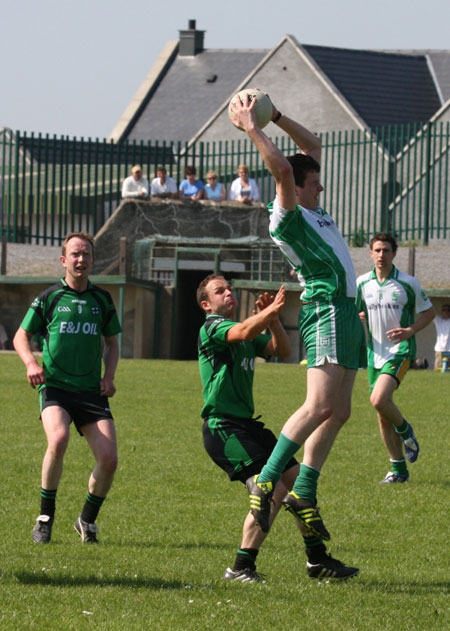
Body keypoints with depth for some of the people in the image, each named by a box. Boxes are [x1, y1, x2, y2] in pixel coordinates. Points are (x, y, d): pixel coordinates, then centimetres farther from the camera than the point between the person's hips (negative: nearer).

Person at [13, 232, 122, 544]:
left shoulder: (102, 299, 12)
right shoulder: (49, 297, 4)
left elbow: (112, 342, 24)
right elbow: (22, 335, 11)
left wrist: (109, 376, 7)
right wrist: (31, 363, -8)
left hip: (91, 390, 3)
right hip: (55, 387, -3)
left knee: (109, 458, -10)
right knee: (58, 440, -30)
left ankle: (87, 520, 15)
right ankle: (46, 516, -12)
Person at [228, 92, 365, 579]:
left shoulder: (311, 210, 19)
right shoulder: (286, 216, -6)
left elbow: (313, 145, 27)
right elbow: (283, 168, -23)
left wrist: (275, 117, 18)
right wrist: (250, 128, -18)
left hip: (344, 311, 10)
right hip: (326, 307, -10)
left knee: (337, 412, 6)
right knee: (319, 405, -19)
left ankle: (304, 494, 6)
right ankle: (264, 482, -21)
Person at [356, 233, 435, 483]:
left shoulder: (408, 283, -6)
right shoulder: (362, 283, 4)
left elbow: (428, 312, 4)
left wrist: (410, 331, -14)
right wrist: (358, 318, -9)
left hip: (400, 352, -5)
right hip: (375, 354, 5)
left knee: (379, 400, -25)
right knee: (383, 415, 5)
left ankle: (405, 430, 6)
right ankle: (399, 469, 16)